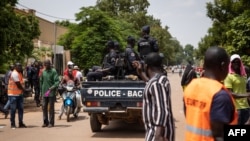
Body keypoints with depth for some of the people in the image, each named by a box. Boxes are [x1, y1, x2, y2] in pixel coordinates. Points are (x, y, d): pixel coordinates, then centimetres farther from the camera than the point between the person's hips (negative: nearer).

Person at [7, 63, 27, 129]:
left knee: (21, 109, 7)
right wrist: (24, 90, -4)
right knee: (13, 109, 0)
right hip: (13, 94, -8)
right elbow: (18, 84, -16)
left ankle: (21, 123, 13)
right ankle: (12, 124, 8)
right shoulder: (14, 73, -16)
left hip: (19, 94, 8)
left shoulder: (19, 73, 13)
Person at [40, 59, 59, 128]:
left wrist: (53, 87, -26)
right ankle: (45, 122, 15)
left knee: (51, 108, -1)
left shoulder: (53, 71, -4)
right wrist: (41, 91, 15)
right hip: (44, 92, 5)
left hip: (51, 92, -5)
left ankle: (51, 122, 6)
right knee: (44, 107, 6)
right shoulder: (43, 72, 12)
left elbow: (57, 81, -11)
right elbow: (41, 82, 18)